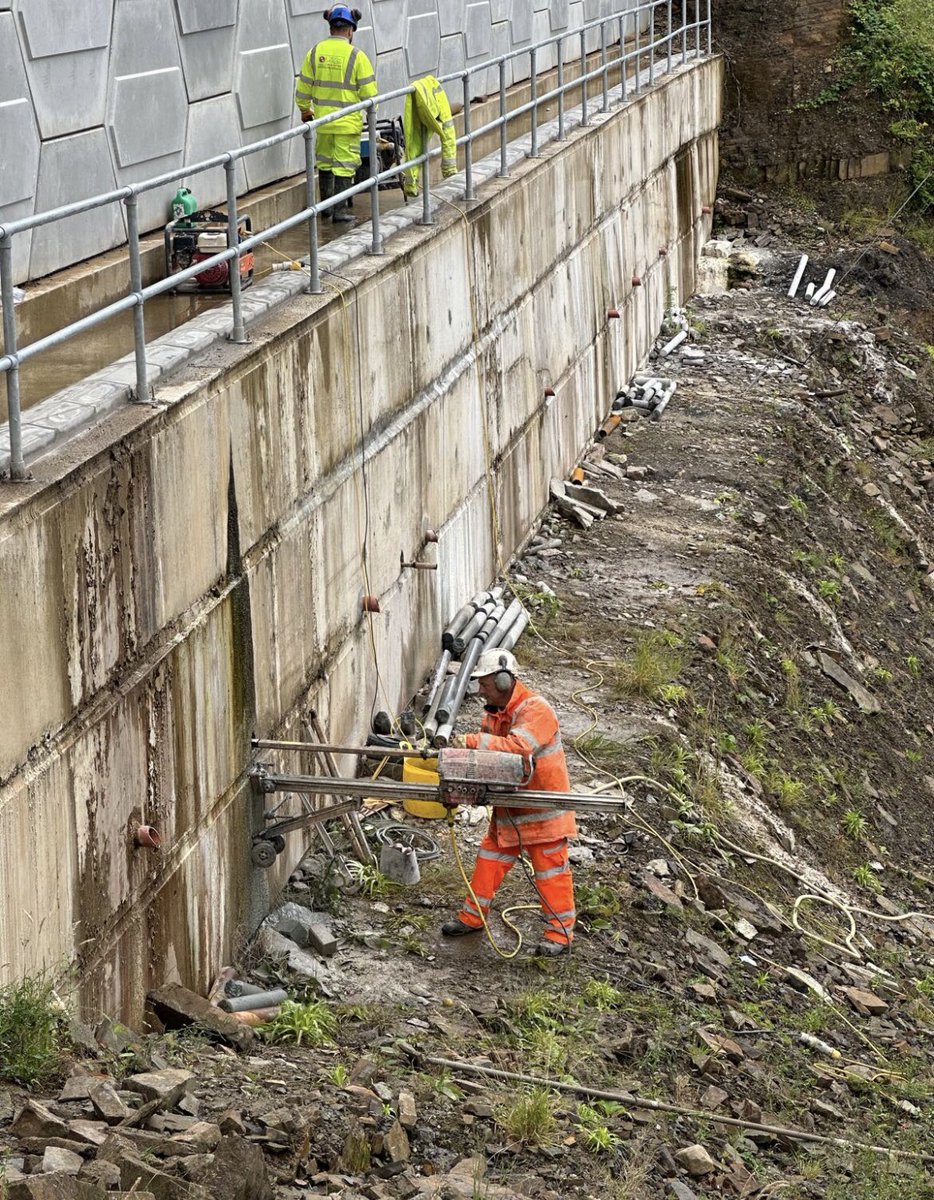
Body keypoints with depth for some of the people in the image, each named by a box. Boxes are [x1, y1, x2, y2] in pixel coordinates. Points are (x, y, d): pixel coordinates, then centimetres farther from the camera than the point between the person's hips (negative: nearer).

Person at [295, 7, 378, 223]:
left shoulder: (315, 53, -1)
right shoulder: (356, 56, -12)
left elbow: (303, 87, 6)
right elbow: (369, 92, -10)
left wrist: (305, 110, 23)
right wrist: (371, 114, 9)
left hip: (322, 120, 4)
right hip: (348, 122, -4)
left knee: (325, 163, 19)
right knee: (344, 165, 2)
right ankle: (339, 210, 1)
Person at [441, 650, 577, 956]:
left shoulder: (536, 709, -21)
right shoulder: (495, 712, 8)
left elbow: (518, 746, -36)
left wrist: (474, 742, -39)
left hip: (542, 809, -8)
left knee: (550, 869, 0)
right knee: (489, 859, 13)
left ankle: (560, 932, 10)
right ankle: (473, 916, 25)